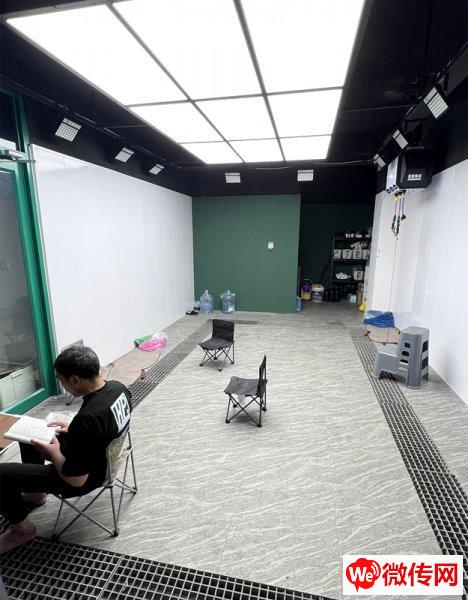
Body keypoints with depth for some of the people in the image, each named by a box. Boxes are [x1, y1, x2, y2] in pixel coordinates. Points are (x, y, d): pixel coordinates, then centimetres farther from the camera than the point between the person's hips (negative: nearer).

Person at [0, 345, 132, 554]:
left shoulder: (87, 419, -40)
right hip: (103, 455, 8)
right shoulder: (118, 387, -15)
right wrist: (73, 428, 4)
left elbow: (76, 479, -27)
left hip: (84, 477, -8)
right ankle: (35, 491, 39)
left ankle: (23, 528, 20)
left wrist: (53, 453, -12)